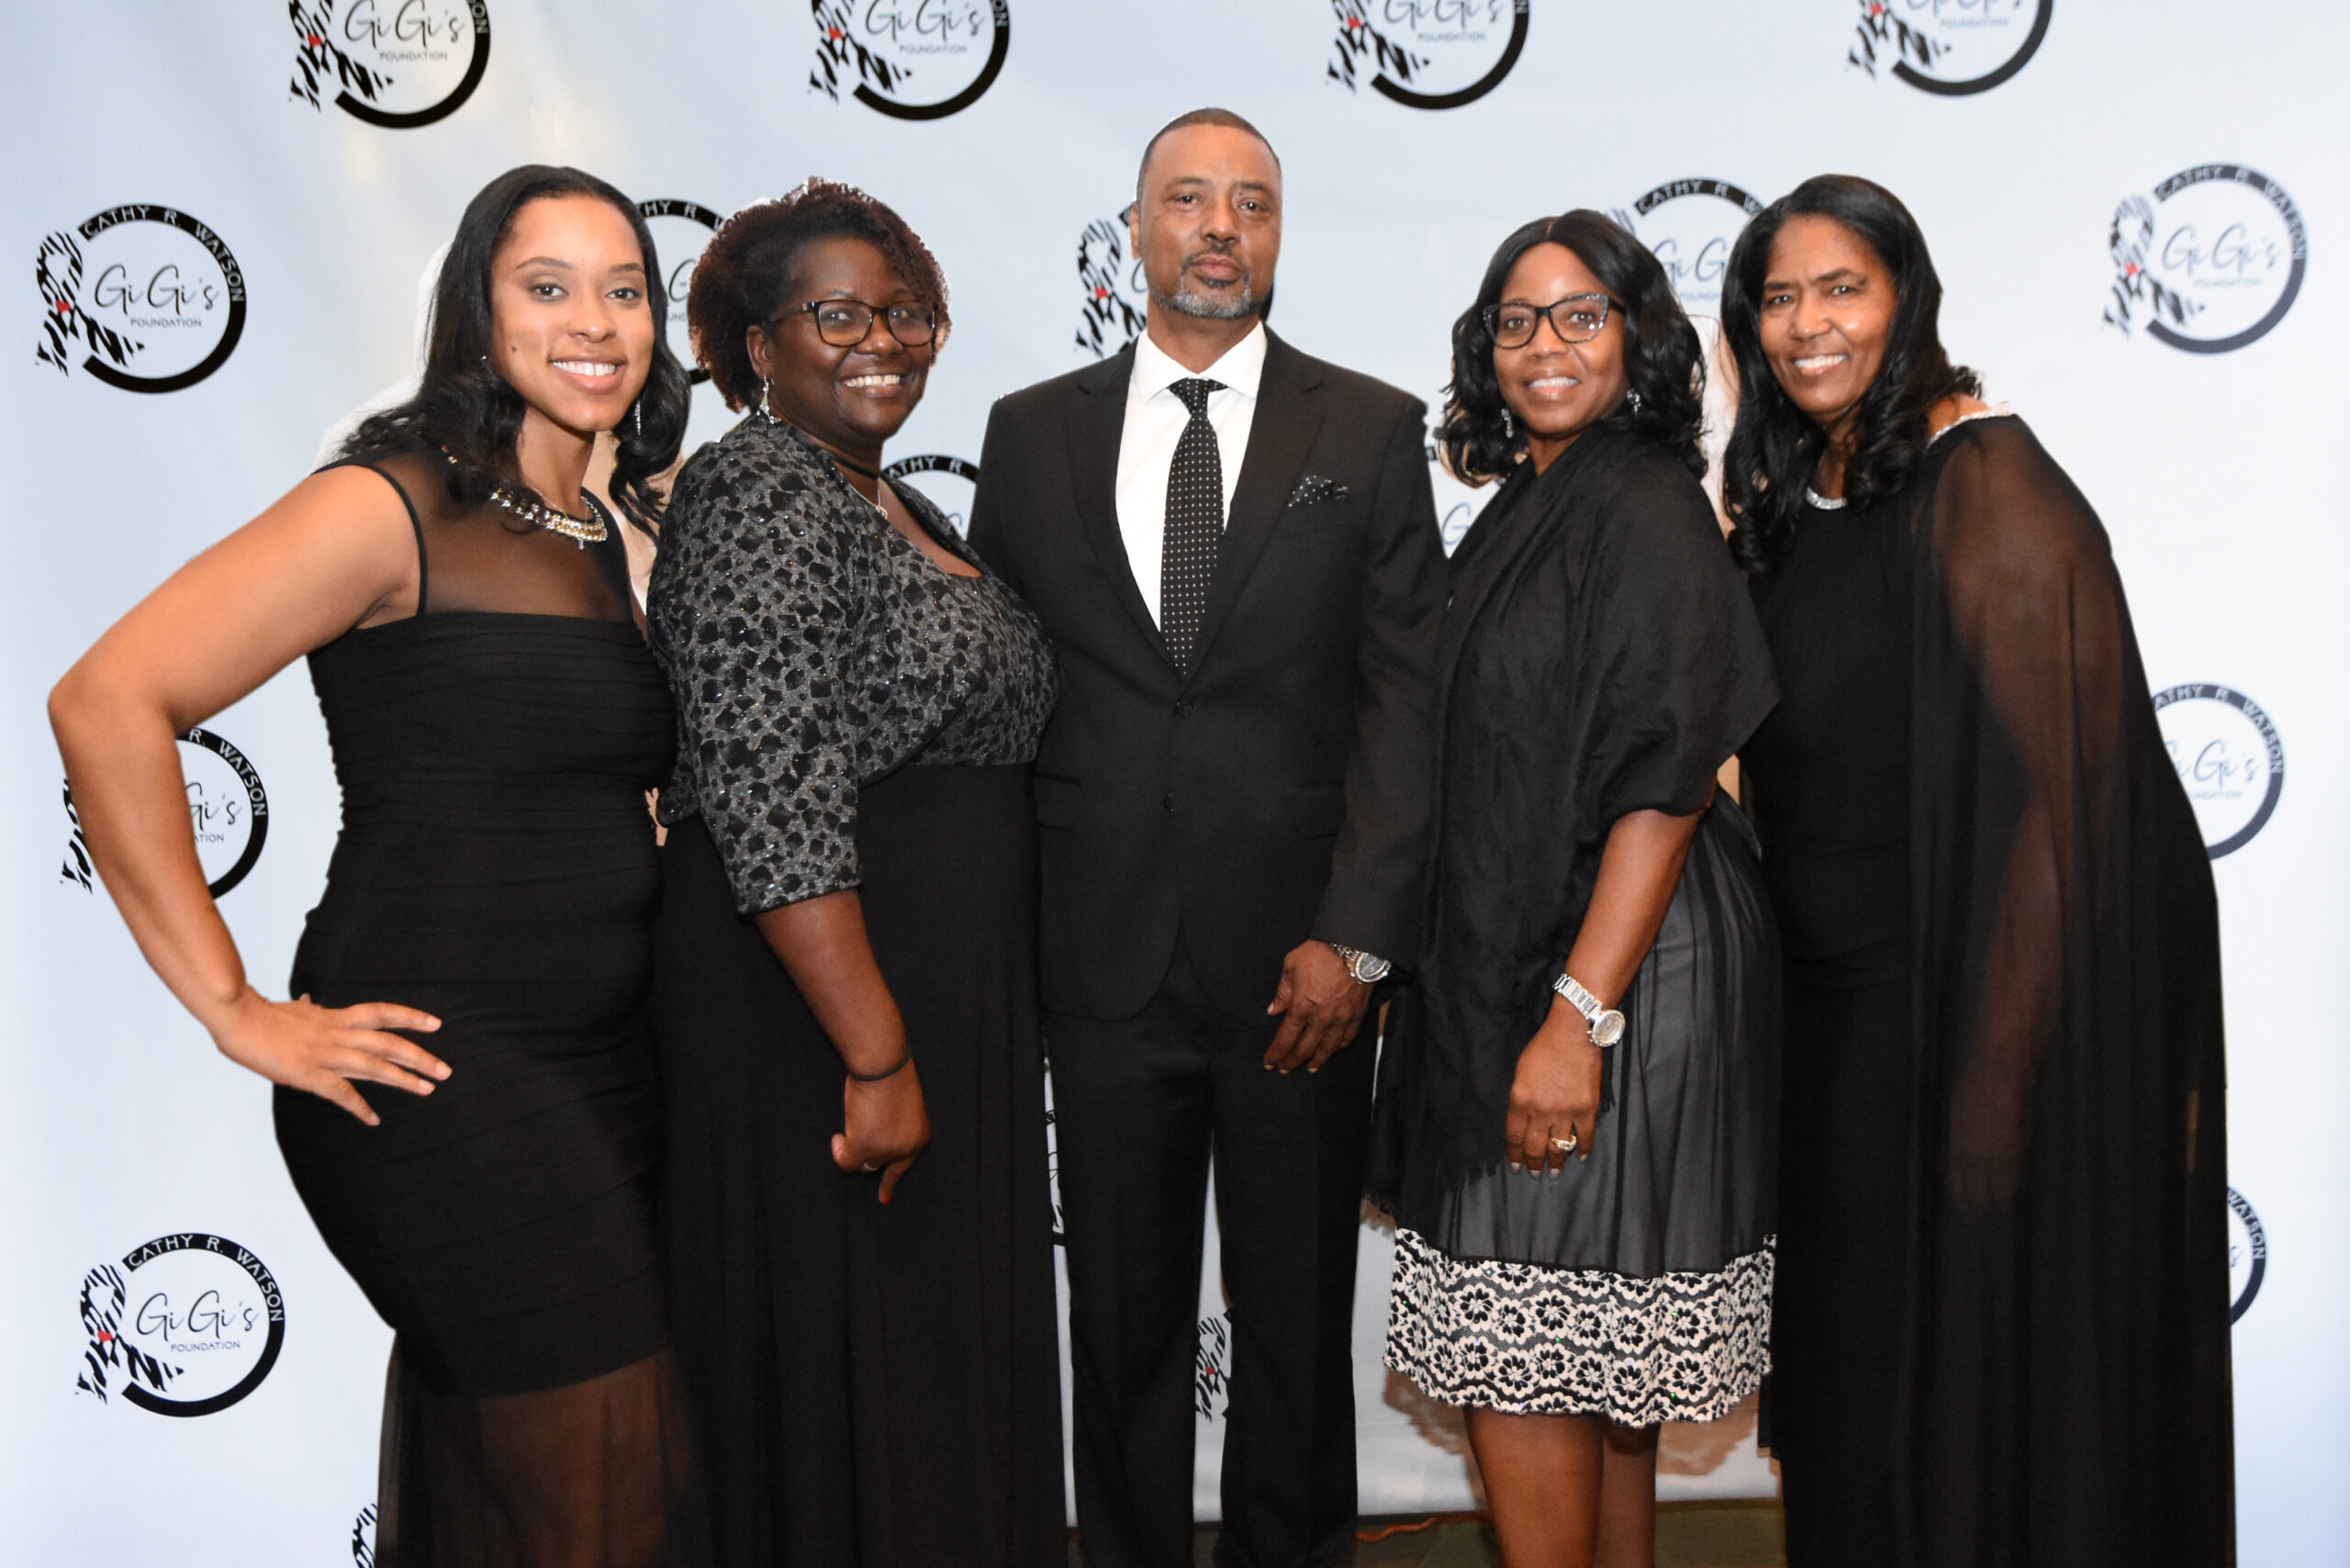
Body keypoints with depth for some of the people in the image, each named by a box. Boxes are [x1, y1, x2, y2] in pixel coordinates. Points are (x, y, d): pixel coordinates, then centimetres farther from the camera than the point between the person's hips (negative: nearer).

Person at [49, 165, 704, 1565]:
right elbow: (108, 703, -17)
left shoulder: (618, 537, 13)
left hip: (606, 1069, 7)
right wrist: (237, 1013, -16)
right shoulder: (394, 505, -11)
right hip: (442, 1071, -7)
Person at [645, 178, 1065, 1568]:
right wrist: (877, 1059, -25)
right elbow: (771, 802, -23)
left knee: (951, 1340, 18)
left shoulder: (893, 504, 15)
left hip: (949, 1000, 9)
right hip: (816, 1000, -9)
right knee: (847, 1369, 4)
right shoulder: (762, 496, -14)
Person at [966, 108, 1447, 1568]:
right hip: (1102, 958, 1)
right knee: (1122, 1323, 13)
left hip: (1302, 958, -1)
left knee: (1298, 1320, 13)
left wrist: (1356, 938, -10)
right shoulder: (1033, 432, 8)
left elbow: (1407, 697, -2)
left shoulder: (1374, 431, 4)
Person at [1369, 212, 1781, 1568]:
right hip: (1512, 961, 9)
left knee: (1519, 1356, -2)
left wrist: (1579, 1017, -25)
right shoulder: (1522, 513, 14)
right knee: (1600, 1369, 18)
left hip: (1615, 965, -9)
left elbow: (1663, 788, -20)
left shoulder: (1648, 513, -13)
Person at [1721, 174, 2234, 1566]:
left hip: (1960, 996, -7)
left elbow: (2052, 788, -19)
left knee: (1965, 1382, 7)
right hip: (1833, 998, 7)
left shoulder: (1987, 487, -15)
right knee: (1851, 1363, 19)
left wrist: (1996, 1075, -21)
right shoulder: (1791, 500, 8)